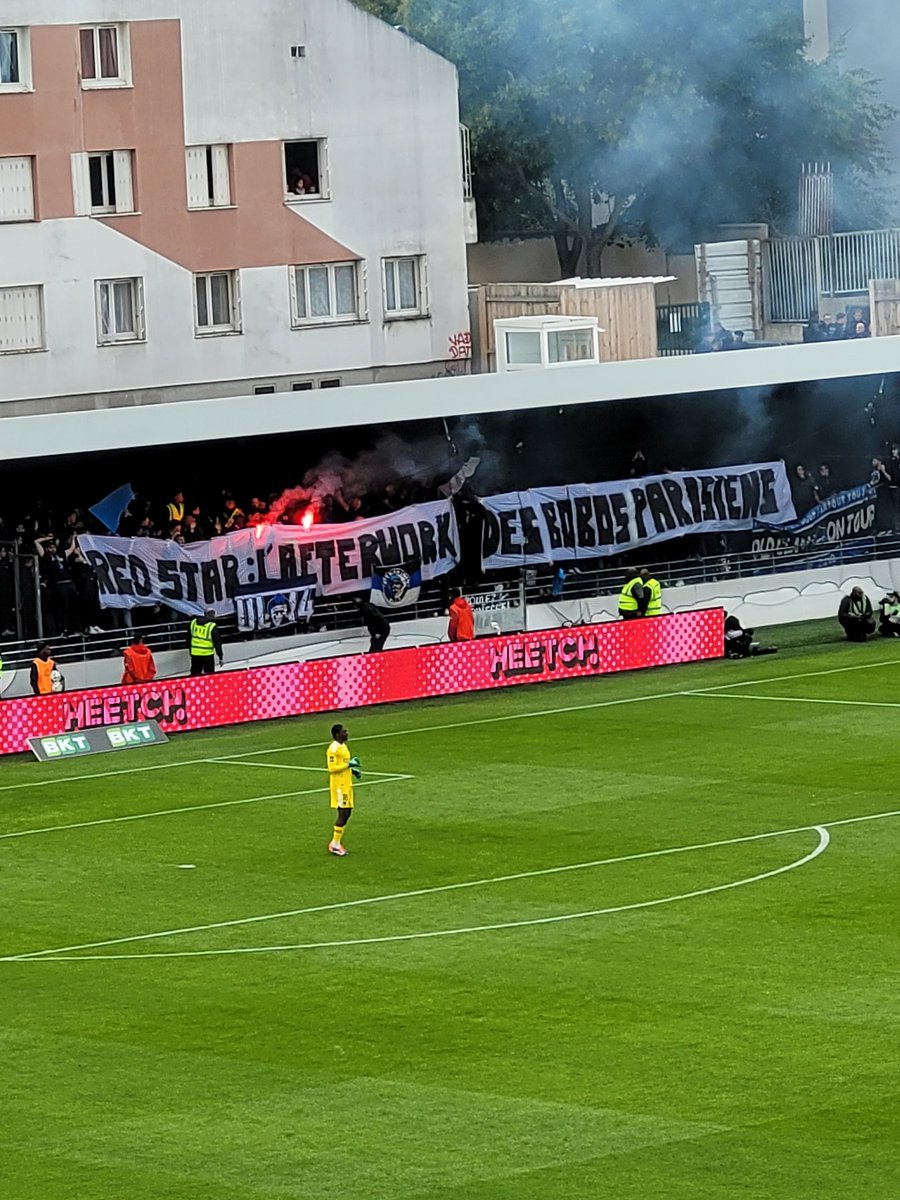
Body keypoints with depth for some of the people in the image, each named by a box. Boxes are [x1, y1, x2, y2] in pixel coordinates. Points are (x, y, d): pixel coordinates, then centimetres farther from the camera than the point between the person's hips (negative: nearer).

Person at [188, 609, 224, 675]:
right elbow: (217, 643, -8)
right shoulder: (213, 627, -10)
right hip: (207, 654, -4)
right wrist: (220, 657, -1)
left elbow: (189, 639, 13)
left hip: (195, 654, 4)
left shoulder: (193, 623, 4)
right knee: (210, 675, 5)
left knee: (195, 675, 13)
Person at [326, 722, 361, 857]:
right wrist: (348, 764, -21)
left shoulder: (343, 746, 14)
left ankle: (337, 842, 20)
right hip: (339, 785, -10)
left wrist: (352, 770, 10)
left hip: (346, 784, 10)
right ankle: (335, 845, 0)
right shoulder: (333, 749, -17)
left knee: (347, 812, 11)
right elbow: (332, 768, -23)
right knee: (343, 813, -8)